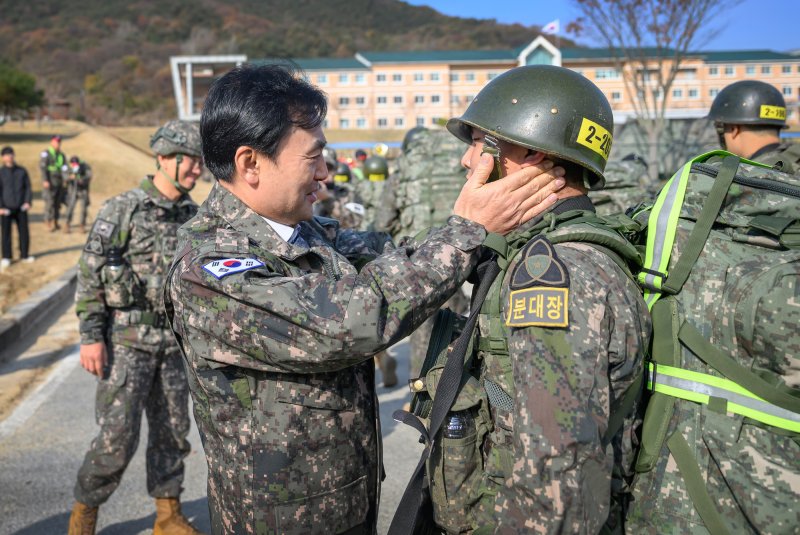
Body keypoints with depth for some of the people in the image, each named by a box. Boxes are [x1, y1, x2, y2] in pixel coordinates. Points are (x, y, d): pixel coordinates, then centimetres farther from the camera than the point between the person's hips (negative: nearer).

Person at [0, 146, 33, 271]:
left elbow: (28, 187, 7)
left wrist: (27, 202, -5)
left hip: (21, 207, 2)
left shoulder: (22, 171, 5)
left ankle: (24, 255, 17)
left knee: (23, 231, 5)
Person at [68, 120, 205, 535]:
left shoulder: (194, 216, 6)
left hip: (175, 341, 5)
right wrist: (91, 336, -13)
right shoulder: (122, 209, -9)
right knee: (118, 435, -2)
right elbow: (89, 275, -9)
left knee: (173, 431, 11)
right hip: (127, 340, -5)